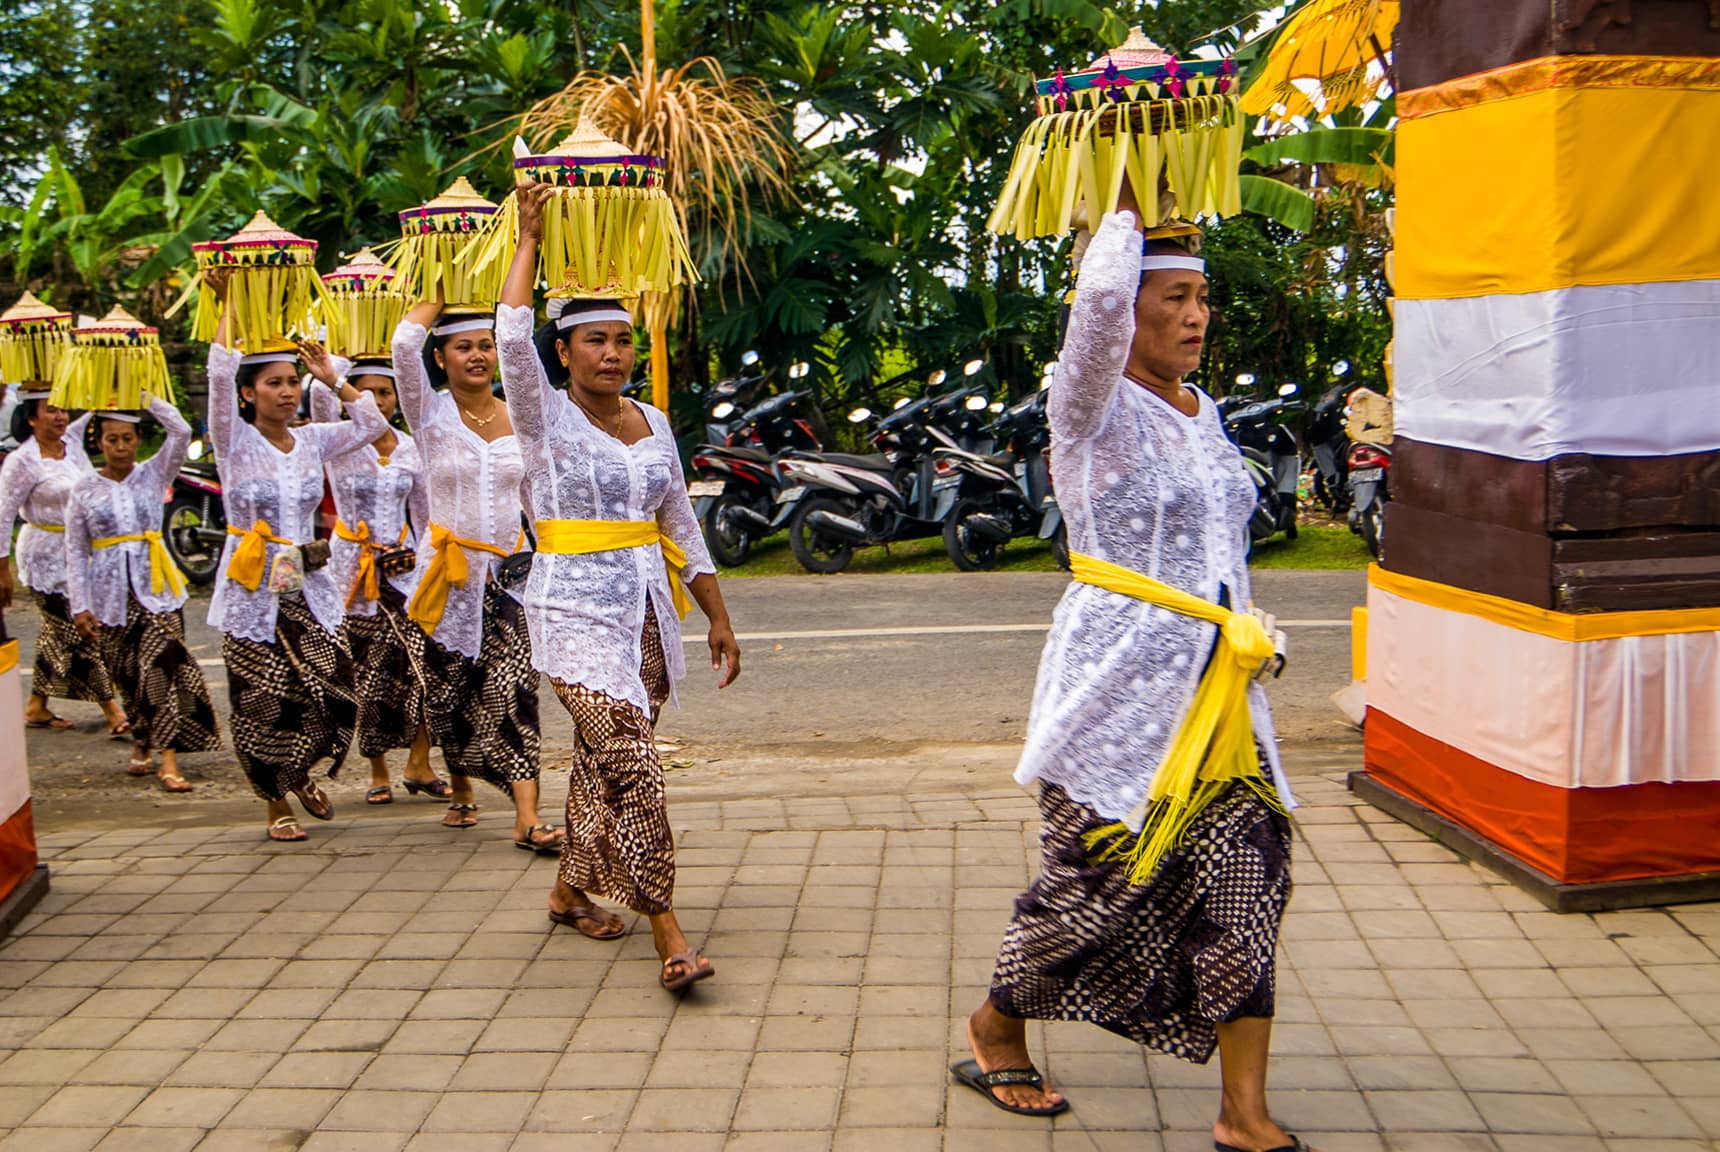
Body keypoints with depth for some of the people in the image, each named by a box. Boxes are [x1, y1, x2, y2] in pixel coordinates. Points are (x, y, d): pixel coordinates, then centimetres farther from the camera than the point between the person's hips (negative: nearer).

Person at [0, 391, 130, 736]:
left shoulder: (73, 439, 2)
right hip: (47, 558, -7)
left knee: (58, 632, 15)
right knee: (78, 634, -4)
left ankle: (37, 707, 28)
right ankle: (114, 713, -1)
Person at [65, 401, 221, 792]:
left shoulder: (153, 474, 3)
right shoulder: (85, 490, 4)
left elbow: (181, 432, -12)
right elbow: (76, 552, 5)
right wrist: (79, 606, -1)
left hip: (156, 588, -1)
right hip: (111, 594, 1)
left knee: (163, 667, -14)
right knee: (128, 676, 8)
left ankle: (168, 760, -16)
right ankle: (142, 745, 28)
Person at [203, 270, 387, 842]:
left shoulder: (311, 441, 7)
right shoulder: (234, 442, -5)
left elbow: (372, 424, 5)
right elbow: (220, 375, -18)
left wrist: (333, 379, 2)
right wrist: (231, 305, -17)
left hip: (308, 588, 3)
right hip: (252, 592, -3)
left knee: (333, 693, -1)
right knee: (265, 703, 0)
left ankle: (300, 774, 28)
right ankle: (277, 804, 19)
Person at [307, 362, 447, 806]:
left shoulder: (409, 447, 7)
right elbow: (320, 391, -24)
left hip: (402, 565, 2)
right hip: (352, 567, -2)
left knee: (428, 661, -10)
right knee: (368, 673, 0)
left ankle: (419, 766, 4)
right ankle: (378, 774, 14)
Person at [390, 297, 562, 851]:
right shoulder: (431, 414, -1)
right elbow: (405, 343, -17)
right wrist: (439, 295, -4)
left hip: (510, 569, 0)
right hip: (449, 571, 0)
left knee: (514, 690, -12)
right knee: (451, 691, 9)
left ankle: (527, 816, -16)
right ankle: (461, 791, 33)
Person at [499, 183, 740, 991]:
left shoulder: (654, 425, 11)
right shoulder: (546, 418, -2)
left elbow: (683, 529, 15)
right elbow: (512, 336, -19)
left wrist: (719, 619, 13)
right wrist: (529, 242, -11)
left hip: (647, 615, 6)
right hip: (577, 614, -5)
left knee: (602, 765, 14)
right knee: (632, 765, -16)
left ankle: (570, 891, 33)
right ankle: (667, 935, -14)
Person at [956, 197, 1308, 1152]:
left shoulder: (1203, 412, 15)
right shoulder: (1095, 406, -8)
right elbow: (1100, 299, -28)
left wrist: (1252, 636, 18)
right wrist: (1126, 211, -11)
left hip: (1217, 681, 7)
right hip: (1121, 679, -7)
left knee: (1244, 875, -1)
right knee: (1098, 876, 2)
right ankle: (995, 1026, 29)